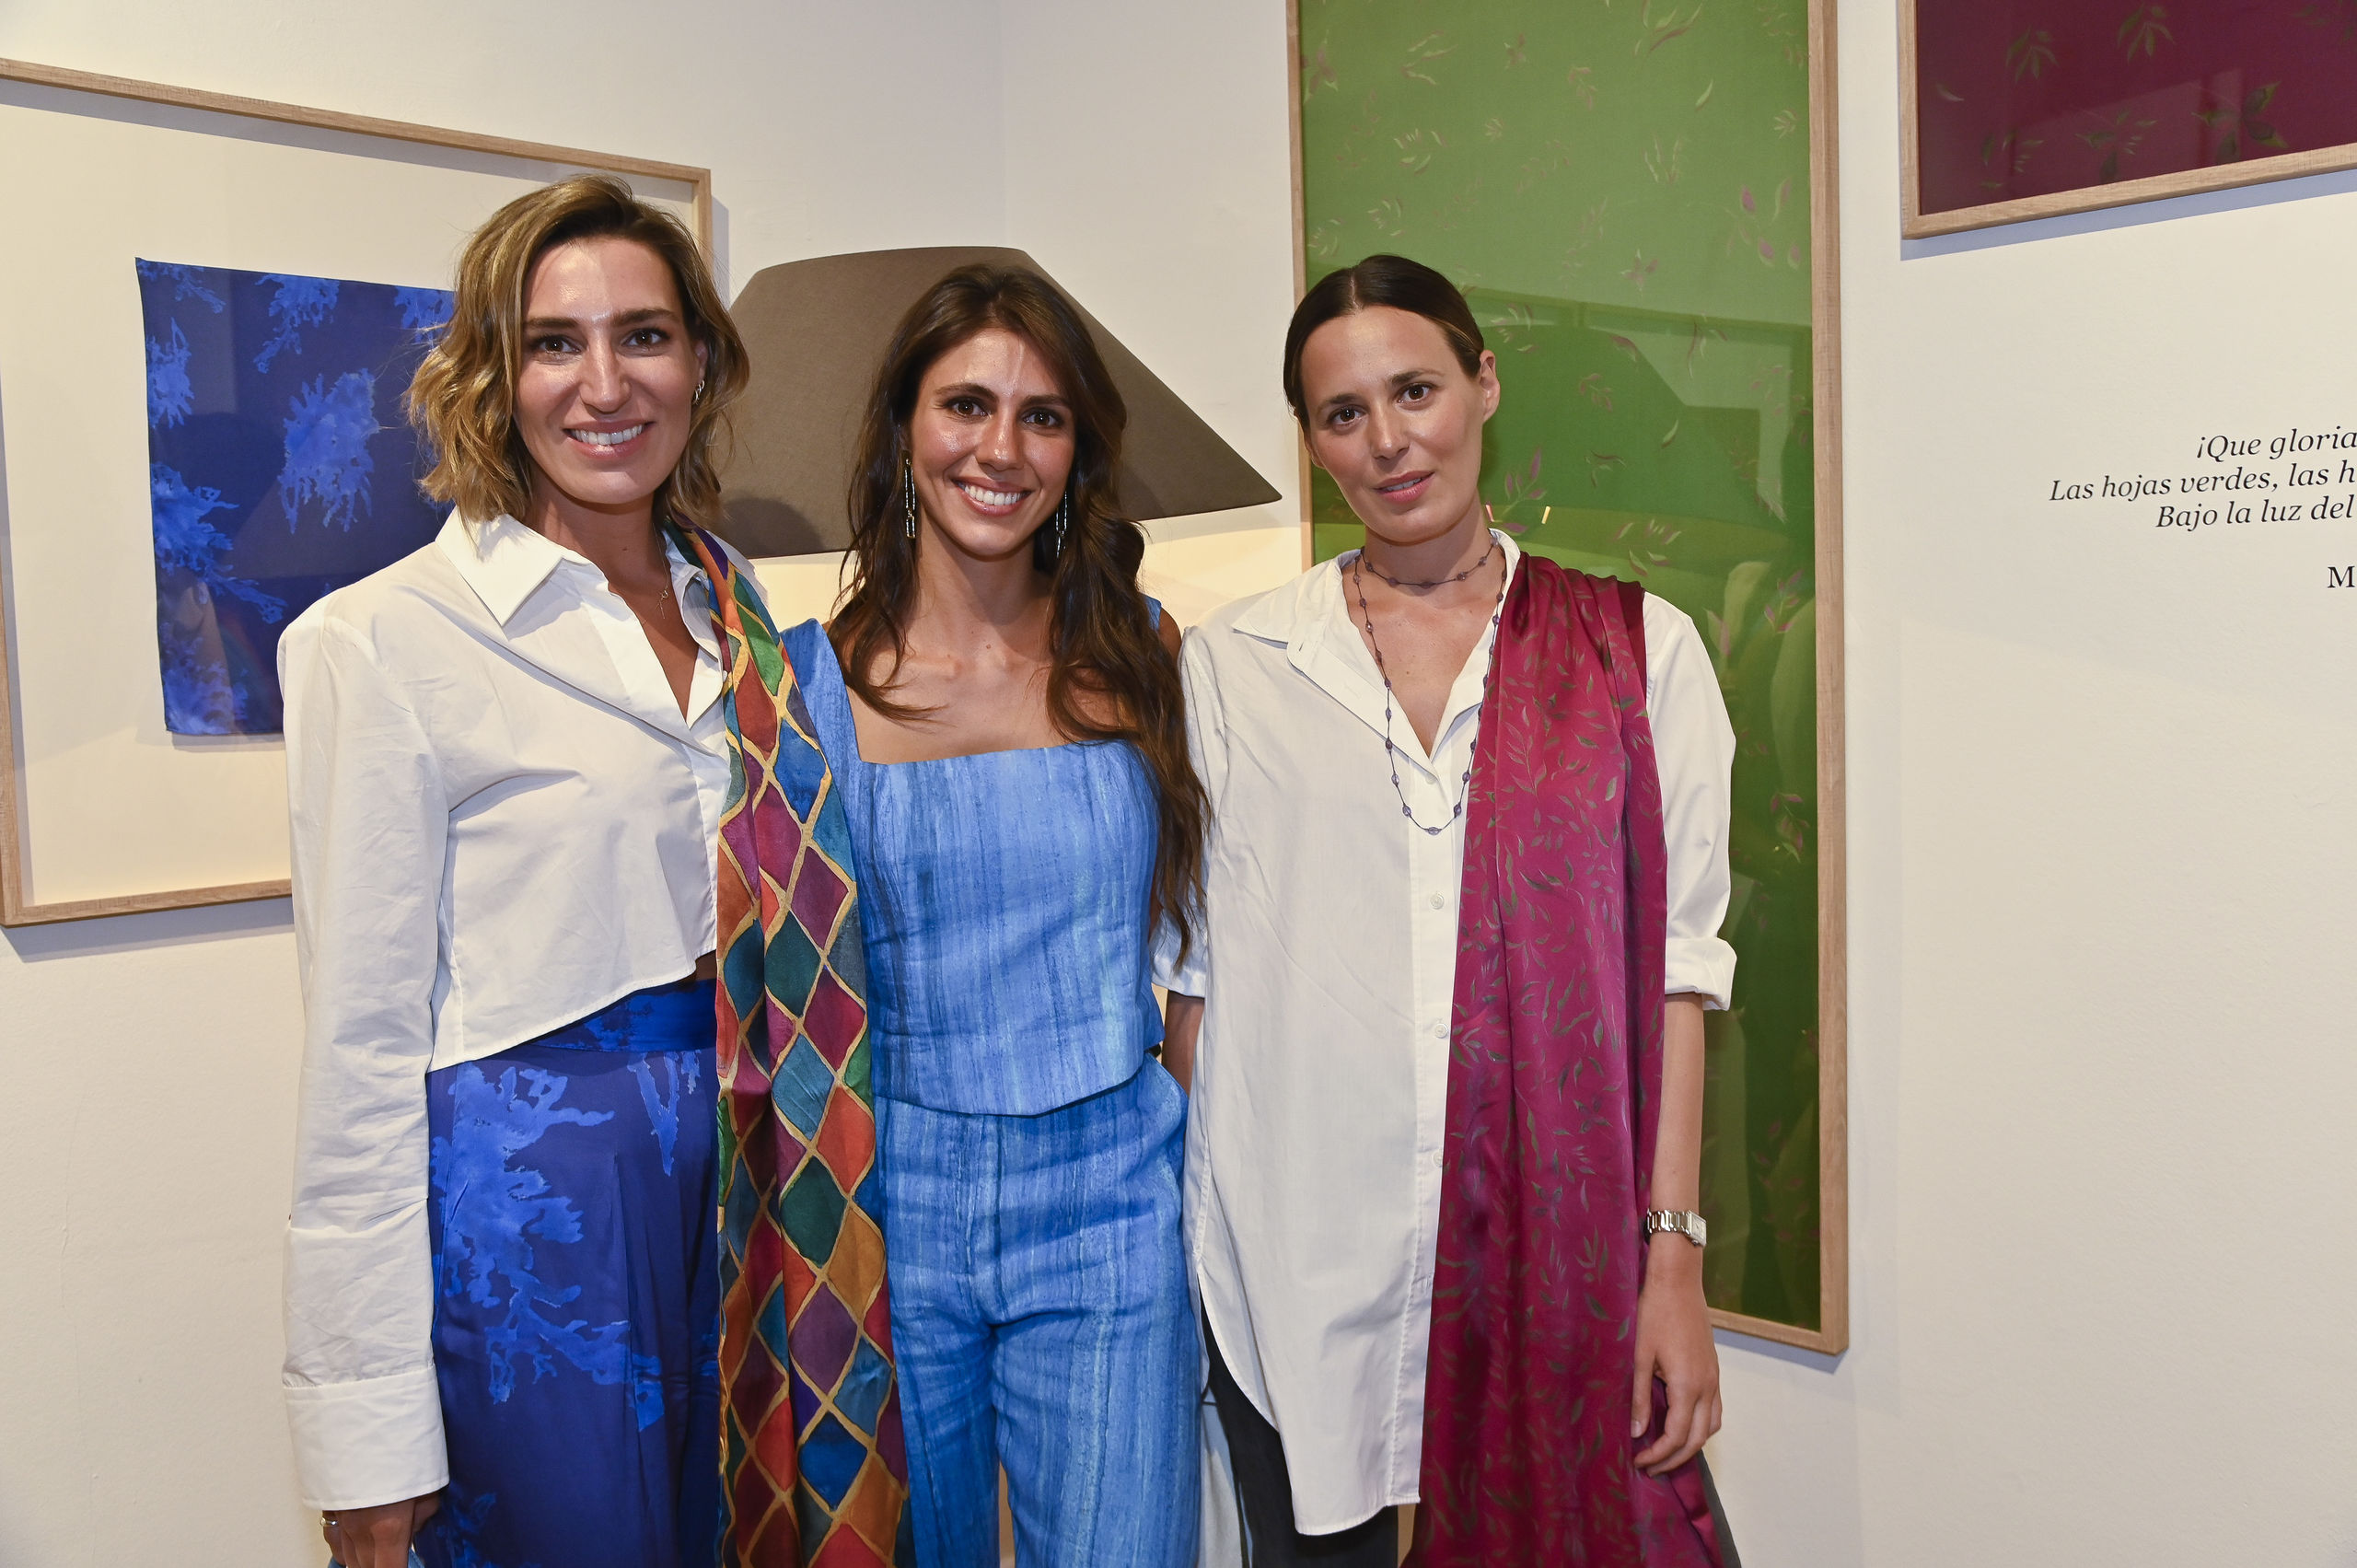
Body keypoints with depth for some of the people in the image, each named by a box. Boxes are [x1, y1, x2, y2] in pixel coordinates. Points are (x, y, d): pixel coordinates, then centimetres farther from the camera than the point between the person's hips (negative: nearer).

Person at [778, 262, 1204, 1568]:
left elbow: (1193, 926, 9)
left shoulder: (1141, 654, 2)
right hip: (891, 1205, 0)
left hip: (1107, 1203, 1)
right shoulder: (812, 678, -3)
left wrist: (1213, 1177, 4)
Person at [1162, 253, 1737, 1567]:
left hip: (1554, 1252, 0)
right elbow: (1196, 974, 5)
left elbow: (1675, 967, 0)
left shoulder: (1639, 653, 3)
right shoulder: (1232, 667, 4)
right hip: (1297, 1264, 1)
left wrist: (1675, 1256, -5)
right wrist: (1186, 1264, 3)